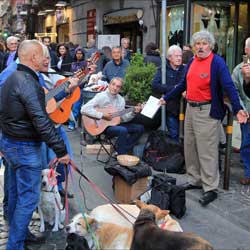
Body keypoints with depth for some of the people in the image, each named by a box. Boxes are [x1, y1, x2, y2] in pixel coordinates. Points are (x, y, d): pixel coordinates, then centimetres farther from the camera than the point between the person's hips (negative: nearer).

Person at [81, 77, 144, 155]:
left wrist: (133, 113, -9)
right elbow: (84, 109, -24)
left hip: (115, 123, 8)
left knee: (140, 128, 0)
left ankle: (123, 150, 1)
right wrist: (102, 115, -26)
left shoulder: (121, 99, 8)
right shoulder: (101, 96, -13)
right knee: (123, 130, -34)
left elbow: (123, 118, 9)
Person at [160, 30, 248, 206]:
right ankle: (195, 181, 28)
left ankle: (211, 189, 3)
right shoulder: (192, 62, 11)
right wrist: (166, 98, 24)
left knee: (207, 152, -5)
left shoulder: (217, 62, -11)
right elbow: (183, 84, 21)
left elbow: (229, 87, -20)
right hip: (190, 109, 8)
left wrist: (238, 109, -32)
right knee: (190, 148, 14)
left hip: (207, 111, -8)